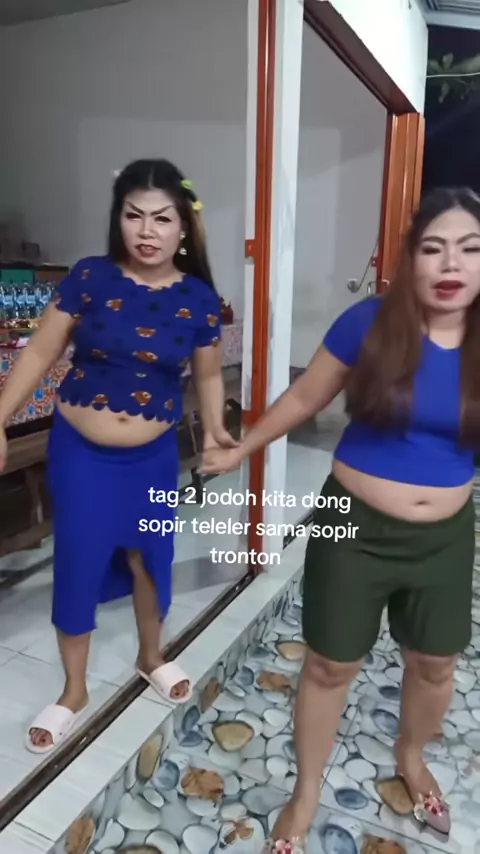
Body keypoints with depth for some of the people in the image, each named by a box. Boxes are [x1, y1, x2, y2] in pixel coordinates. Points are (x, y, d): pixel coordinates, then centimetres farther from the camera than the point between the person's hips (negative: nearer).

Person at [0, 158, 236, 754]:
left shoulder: (198, 298, -7)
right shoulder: (89, 278, -11)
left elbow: (208, 374, 4)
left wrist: (214, 429, -10)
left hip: (152, 457, 1)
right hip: (79, 452, -1)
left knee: (150, 559, 16)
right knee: (77, 566, 7)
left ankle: (150, 657, 45)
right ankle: (73, 692, 31)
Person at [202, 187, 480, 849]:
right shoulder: (370, 323, -14)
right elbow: (304, 398, -2)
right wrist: (239, 450, 6)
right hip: (354, 528, -3)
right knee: (330, 667, 12)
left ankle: (410, 757, 56)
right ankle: (305, 795, 39)